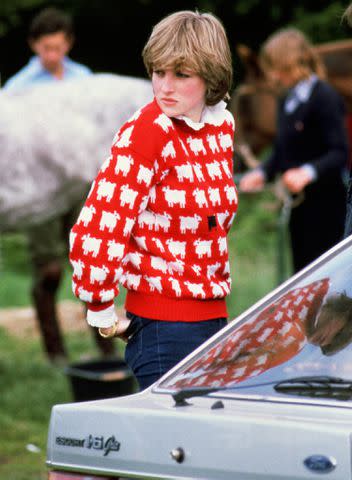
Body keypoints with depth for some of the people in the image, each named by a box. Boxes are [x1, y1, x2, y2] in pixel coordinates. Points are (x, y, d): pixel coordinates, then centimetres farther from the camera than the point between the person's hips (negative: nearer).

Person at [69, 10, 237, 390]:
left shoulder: (222, 124, 7)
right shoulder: (147, 133, -15)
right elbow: (94, 232, -20)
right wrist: (103, 314, -11)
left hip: (214, 317, 7)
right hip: (163, 327, -7)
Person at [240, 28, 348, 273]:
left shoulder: (325, 97, -13)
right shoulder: (288, 101, 12)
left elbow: (340, 153, -19)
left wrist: (308, 173, -33)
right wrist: (262, 173, 1)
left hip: (324, 206, -8)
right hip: (298, 206, 8)